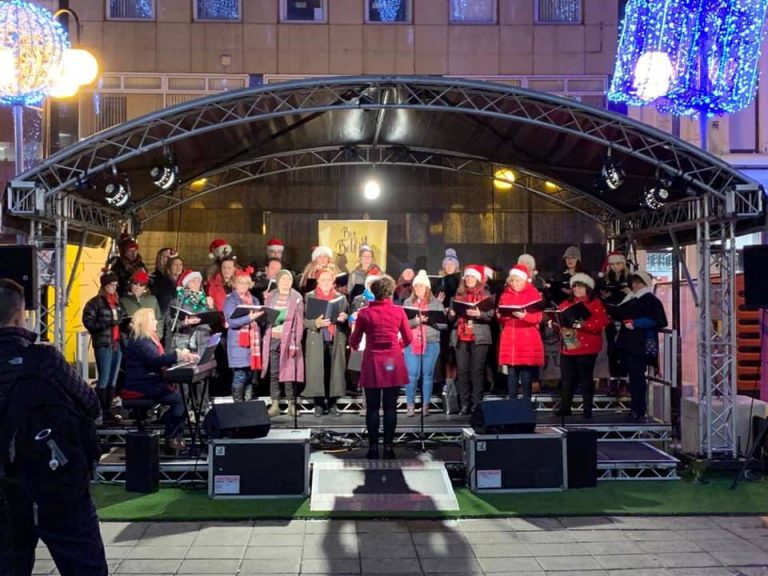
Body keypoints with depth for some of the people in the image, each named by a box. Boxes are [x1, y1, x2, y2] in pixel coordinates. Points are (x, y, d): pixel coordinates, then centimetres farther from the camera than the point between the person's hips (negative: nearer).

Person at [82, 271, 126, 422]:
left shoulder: (117, 302, 17)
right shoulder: (95, 302, -3)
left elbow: (124, 318, 29)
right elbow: (88, 322, -11)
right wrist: (108, 324, -20)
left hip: (118, 344, 7)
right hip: (103, 345, -7)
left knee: (113, 379, 9)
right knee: (104, 379, -6)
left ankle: (108, 410, 15)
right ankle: (102, 411, -1)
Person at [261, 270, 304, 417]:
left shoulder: (296, 297, 2)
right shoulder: (270, 296, 11)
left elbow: (299, 322, -2)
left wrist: (295, 343, -10)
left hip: (288, 340, -3)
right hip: (272, 339, 3)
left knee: (289, 372, -2)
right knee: (273, 373, 3)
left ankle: (291, 404, 5)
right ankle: (275, 404, 8)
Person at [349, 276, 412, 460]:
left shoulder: (364, 313, -3)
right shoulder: (398, 311, -2)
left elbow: (354, 341, 4)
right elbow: (408, 339, 6)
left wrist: (355, 346, 27)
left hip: (372, 363, 0)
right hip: (393, 363, 0)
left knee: (372, 408, 6)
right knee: (390, 407, 5)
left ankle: (373, 448, 7)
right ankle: (388, 447, 7)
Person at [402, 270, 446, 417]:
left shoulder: (436, 303, 5)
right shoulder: (408, 303, 8)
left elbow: (444, 325, 1)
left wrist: (430, 320, -14)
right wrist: (416, 320, -17)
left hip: (431, 344, 0)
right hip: (412, 344, 0)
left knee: (428, 375, 4)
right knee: (412, 375, -2)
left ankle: (426, 405, 13)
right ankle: (410, 404, 9)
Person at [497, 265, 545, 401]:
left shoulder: (533, 294, -1)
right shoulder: (505, 294, 12)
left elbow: (537, 317, -9)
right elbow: (499, 315, 14)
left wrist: (524, 316, -25)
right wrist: (500, 315, -8)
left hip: (528, 341, -4)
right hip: (509, 340, 4)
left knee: (526, 376, -2)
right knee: (511, 374, 4)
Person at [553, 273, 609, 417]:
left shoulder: (595, 303, -2)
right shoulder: (566, 303, 15)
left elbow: (602, 322, -15)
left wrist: (582, 324, -22)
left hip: (586, 348, -5)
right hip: (567, 347, 5)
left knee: (586, 378, 1)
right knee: (566, 378, 6)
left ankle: (588, 409, 7)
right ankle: (565, 408, 12)